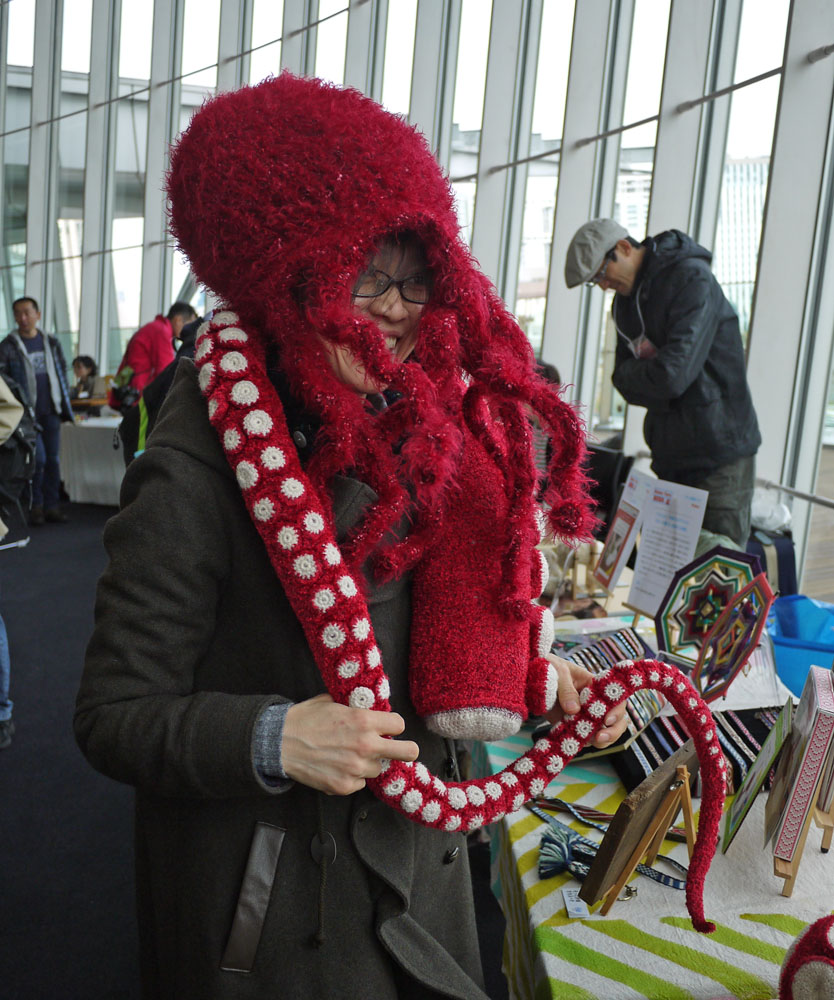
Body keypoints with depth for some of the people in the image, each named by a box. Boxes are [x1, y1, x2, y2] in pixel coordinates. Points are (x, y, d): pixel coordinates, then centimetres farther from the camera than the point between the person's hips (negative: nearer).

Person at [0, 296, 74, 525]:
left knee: (53, 459, 5)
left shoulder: (51, 343, 11)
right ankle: (35, 505, 4)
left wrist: (64, 405, 12)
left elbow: (61, 372, 17)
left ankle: (52, 505, 13)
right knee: (38, 458, -11)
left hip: (51, 411, 4)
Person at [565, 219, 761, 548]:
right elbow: (626, 383, 11)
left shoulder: (691, 279, -15)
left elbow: (672, 375, -24)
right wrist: (637, 376, -10)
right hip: (670, 456, 8)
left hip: (720, 453, -8)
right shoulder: (625, 298, 12)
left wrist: (628, 375, -6)